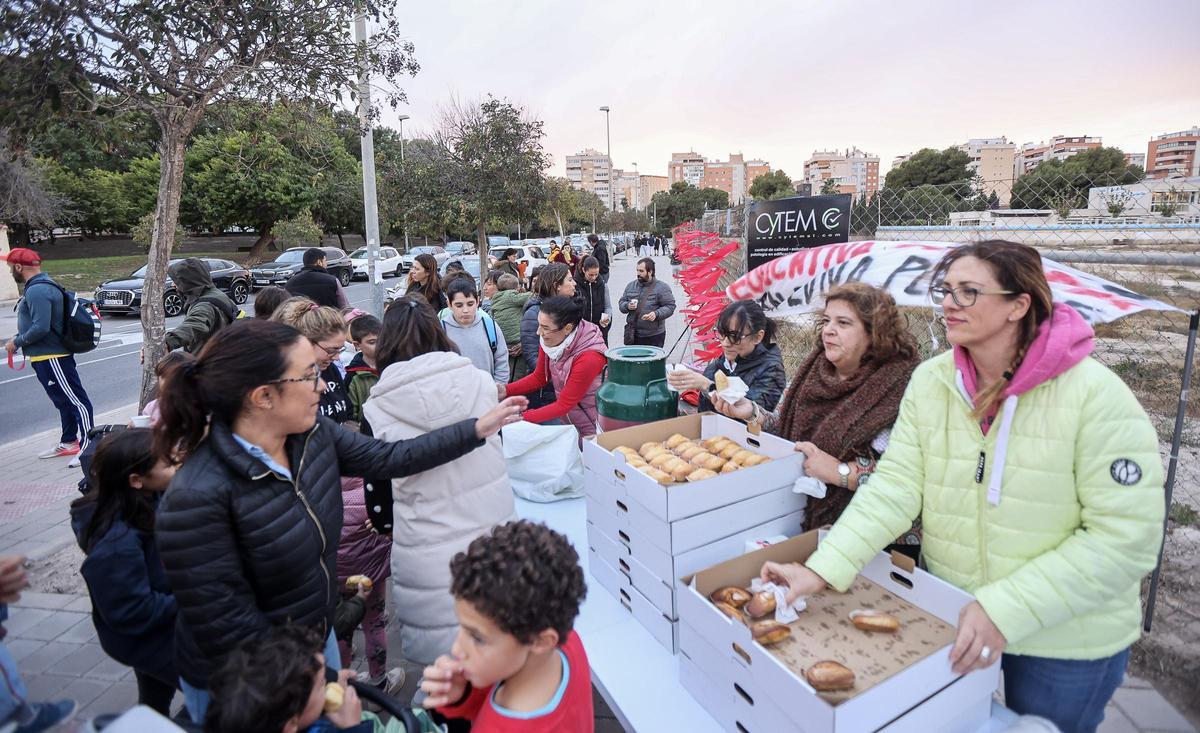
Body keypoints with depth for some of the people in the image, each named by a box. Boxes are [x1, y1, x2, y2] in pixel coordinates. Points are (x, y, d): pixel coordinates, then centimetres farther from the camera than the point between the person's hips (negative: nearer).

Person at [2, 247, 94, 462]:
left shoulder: (37, 290, -19)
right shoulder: (40, 286, 14)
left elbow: (41, 327, -25)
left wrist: (16, 342, -11)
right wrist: (19, 339, 11)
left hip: (51, 357, -11)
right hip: (46, 356, 11)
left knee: (75, 401, -8)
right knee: (63, 402, 18)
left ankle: (87, 446, -6)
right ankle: (68, 442, 28)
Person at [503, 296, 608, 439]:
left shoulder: (589, 358, -30)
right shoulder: (548, 340, -12)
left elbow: (564, 404, -23)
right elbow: (539, 378, 3)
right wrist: (506, 390, -10)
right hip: (564, 418, 6)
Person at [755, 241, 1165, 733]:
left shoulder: (1096, 395, -20)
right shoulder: (930, 380, -9)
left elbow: (1127, 536, -20)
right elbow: (895, 485, -14)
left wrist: (1005, 611, -27)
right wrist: (822, 569, -25)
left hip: (1066, 643, -3)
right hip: (949, 621, 3)